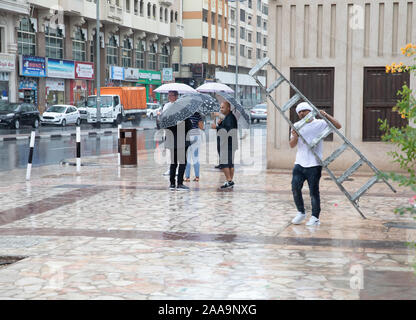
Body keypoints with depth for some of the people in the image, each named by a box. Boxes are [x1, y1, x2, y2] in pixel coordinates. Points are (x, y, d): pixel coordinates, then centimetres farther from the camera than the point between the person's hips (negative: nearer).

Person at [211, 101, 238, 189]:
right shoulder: (227, 117, 19)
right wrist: (220, 124, 3)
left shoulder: (230, 117, -14)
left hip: (228, 145, -10)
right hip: (225, 144, 10)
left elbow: (228, 130, -25)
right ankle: (230, 182, 14)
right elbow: (224, 129, 21)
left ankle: (229, 181, -11)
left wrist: (216, 127, -19)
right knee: (230, 163, 11)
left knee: (224, 163, -11)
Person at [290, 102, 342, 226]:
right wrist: (294, 137, -14)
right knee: (295, 188, -2)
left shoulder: (320, 124, 1)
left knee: (314, 191, -2)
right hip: (299, 164, 4)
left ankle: (315, 218, 7)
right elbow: (292, 145, 8)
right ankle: (301, 213, 17)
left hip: (314, 165, -4)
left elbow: (338, 126, -6)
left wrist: (326, 116, -16)